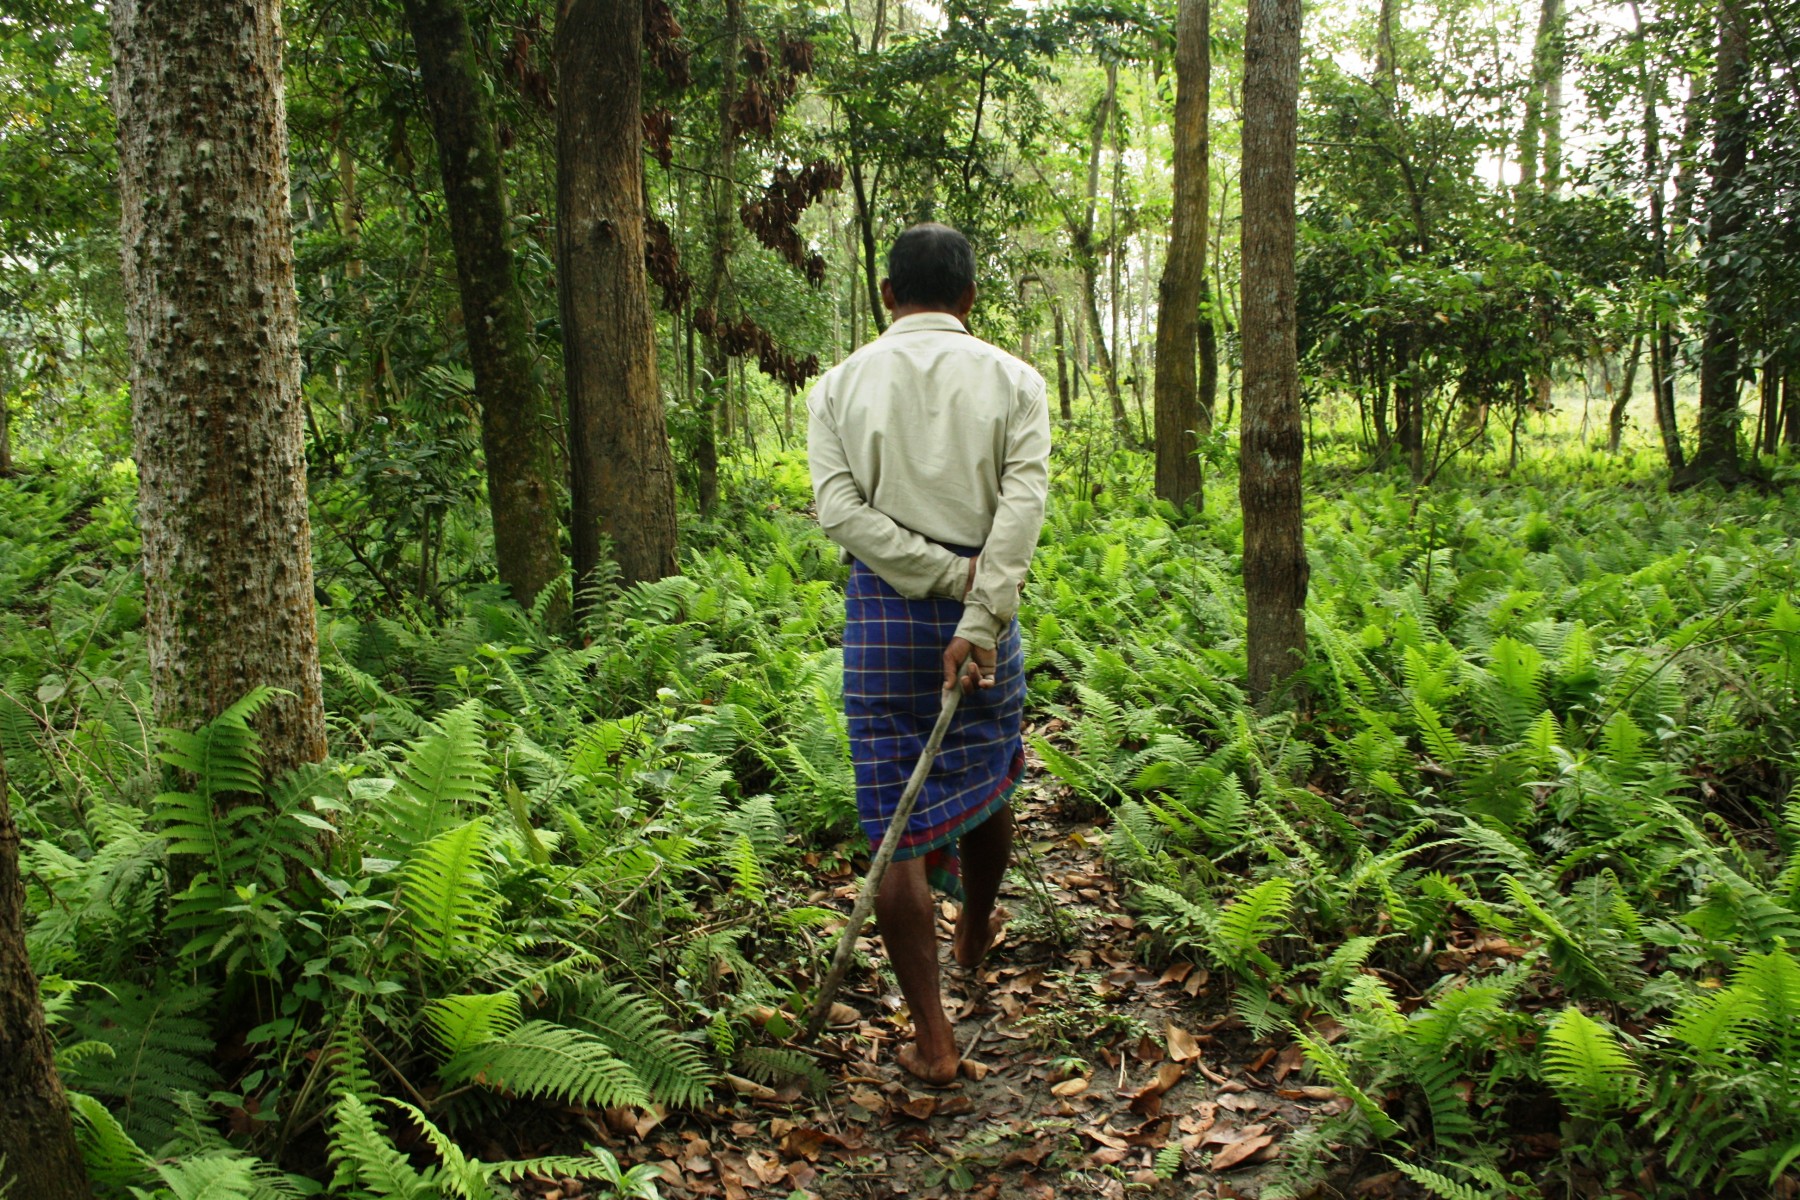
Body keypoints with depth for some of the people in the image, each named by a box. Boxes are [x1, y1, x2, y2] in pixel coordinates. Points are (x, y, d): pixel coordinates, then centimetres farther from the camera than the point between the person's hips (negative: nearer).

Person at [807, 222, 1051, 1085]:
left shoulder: (842, 383, 5)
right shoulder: (1013, 380, 3)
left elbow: (839, 507, -8)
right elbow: (1023, 505, -13)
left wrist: (944, 577, -9)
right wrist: (978, 619, -17)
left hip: (881, 607, 0)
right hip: (983, 607, 1)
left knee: (896, 824, 4)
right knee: (987, 786, 24)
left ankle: (932, 1038, 8)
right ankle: (975, 933, 48)